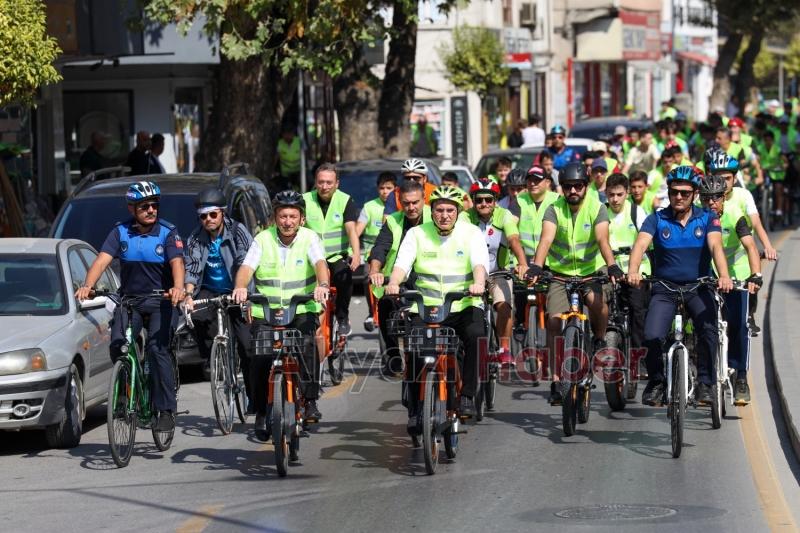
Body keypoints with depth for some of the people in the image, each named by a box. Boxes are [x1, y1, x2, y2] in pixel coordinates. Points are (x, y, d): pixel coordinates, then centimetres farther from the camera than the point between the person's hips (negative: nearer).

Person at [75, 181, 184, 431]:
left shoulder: (167, 232, -5)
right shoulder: (121, 232, 0)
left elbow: (176, 263, -19)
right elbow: (103, 259, -11)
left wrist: (178, 288, -40)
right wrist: (87, 286, -29)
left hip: (159, 300, -2)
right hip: (129, 298, 2)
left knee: (157, 349, -17)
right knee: (118, 345, -17)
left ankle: (166, 409, -12)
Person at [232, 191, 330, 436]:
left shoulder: (309, 238, -2)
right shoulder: (263, 239, 0)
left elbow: (320, 263, -19)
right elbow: (247, 267, -13)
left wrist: (322, 285, -41)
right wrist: (240, 287, -35)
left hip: (302, 310, -1)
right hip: (266, 312, 1)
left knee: (307, 344, -28)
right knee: (260, 359, -13)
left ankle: (310, 400, -18)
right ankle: (262, 412, 5)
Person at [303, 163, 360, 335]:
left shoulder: (345, 201, -2)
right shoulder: (306, 200, 2)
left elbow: (351, 229, -14)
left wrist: (356, 253, -29)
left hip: (338, 256, -1)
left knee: (344, 276, -30)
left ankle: (343, 319, -11)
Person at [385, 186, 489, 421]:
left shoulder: (471, 233, 3)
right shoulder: (417, 234, 5)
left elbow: (480, 262, -13)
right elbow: (402, 263, -7)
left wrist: (478, 283, -36)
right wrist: (393, 283, -30)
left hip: (463, 306, -1)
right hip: (425, 307, 1)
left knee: (475, 335, -31)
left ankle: (467, 396, -17)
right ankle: (415, 410, -9)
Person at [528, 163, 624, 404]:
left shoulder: (597, 209, -9)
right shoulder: (554, 209, -8)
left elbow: (602, 240, -24)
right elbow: (546, 240, -24)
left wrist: (612, 266, -42)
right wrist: (536, 267, -42)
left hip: (591, 271, -1)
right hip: (560, 273, 1)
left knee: (597, 301, -32)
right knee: (555, 321, -13)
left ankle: (599, 340, -3)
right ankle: (556, 379, -3)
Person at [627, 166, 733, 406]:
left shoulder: (707, 219, 0)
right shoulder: (656, 220, -1)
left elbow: (715, 246, -17)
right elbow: (641, 244, -17)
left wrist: (724, 276, -36)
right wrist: (633, 271, -39)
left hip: (698, 287, 0)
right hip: (664, 289, 0)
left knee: (709, 329, -28)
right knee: (652, 336, -21)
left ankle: (704, 384, -14)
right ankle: (656, 382, 5)